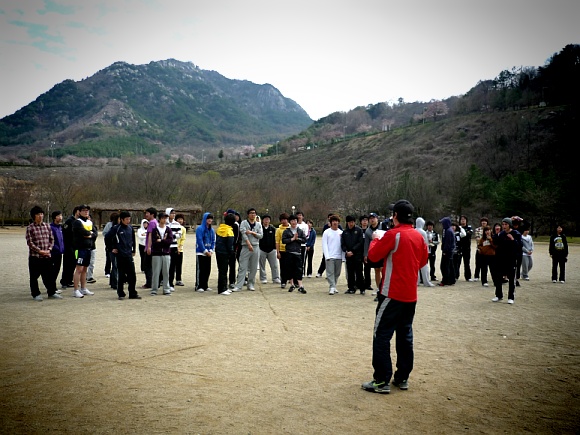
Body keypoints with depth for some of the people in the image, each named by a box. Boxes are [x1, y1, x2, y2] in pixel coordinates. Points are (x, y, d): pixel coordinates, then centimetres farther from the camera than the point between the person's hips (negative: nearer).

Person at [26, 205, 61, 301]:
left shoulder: (47, 226, 9)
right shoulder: (30, 228, -4)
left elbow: (52, 239, 11)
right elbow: (29, 242, -9)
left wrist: (49, 249, -4)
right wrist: (40, 251, -15)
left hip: (47, 256, 4)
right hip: (35, 256, -4)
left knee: (50, 275, 7)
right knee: (34, 277, 5)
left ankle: (51, 293, 18)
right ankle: (35, 294, 16)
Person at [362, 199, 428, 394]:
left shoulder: (393, 234, -14)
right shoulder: (419, 236, 6)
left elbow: (373, 255, -8)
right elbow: (423, 260, 17)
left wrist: (376, 239, 9)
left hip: (393, 293, -7)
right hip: (410, 294, 7)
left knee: (382, 335, -2)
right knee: (405, 335, 14)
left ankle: (382, 381, -1)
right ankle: (403, 377, 20)